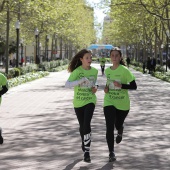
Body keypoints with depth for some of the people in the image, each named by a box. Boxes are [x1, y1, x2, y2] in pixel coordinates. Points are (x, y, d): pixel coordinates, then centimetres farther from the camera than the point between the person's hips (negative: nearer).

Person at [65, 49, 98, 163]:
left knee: (87, 125, -17)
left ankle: (87, 151, -12)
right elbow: (67, 84, -23)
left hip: (90, 101, 0)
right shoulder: (77, 71, -12)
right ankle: (84, 143, 42)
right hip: (78, 102, 0)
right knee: (82, 126, 14)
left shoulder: (95, 71, 1)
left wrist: (95, 87, 0)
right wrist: (81, 81, -34)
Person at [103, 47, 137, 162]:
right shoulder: (107, 70, 4)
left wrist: (121, 86, -26)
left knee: (118, 125, 13)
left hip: (123, 104, -2)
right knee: (110, 127, -11)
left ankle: (120, 132, 54)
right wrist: (106, 88, 1)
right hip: (109, 102, 2)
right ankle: (111, 153, -4)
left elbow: (134, 86, -12)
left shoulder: (124, 70, -12)